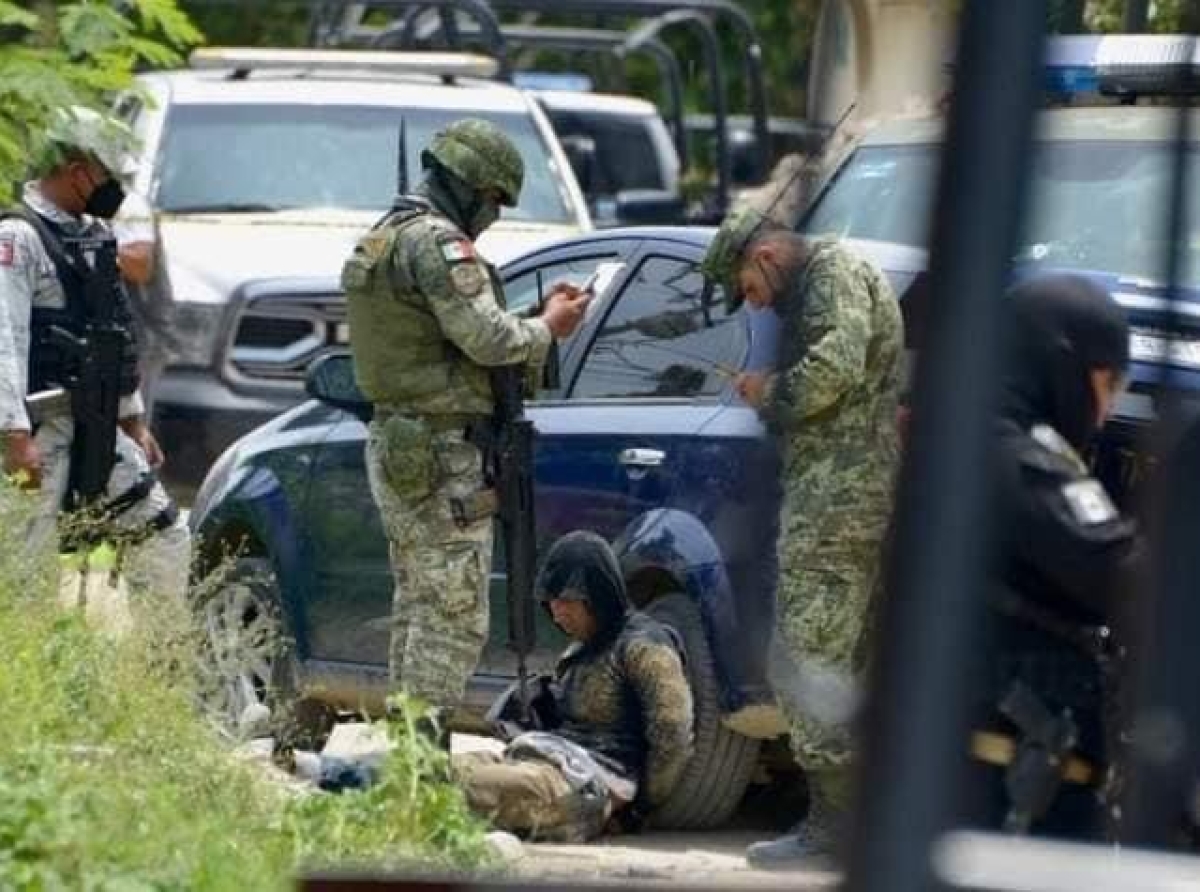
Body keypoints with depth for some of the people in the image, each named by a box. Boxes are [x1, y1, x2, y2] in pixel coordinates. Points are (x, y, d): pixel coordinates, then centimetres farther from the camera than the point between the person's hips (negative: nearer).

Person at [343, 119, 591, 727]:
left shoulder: (385, 237, 17)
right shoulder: (437, 242, -16)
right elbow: (487, 338, -21)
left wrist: (537, 319, 12)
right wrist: (548, 329, -4)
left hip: (395, 445, 11)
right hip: (441, 455, -10)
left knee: (418, 608, 15)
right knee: (457, 616, -9)